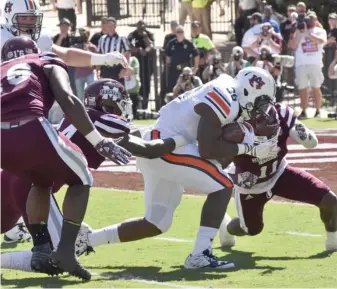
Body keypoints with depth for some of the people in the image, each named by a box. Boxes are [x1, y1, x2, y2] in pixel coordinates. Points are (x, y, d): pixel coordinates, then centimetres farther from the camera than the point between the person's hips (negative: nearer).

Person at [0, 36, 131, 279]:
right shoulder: (47, 64, 24)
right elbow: (67, 101, 5)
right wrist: (99, 141, 4)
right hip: (30, 131, -4)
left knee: (42, 181, 34)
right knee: (81, 180, 22)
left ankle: (41, 250, 23)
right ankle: (65, 251, 5)